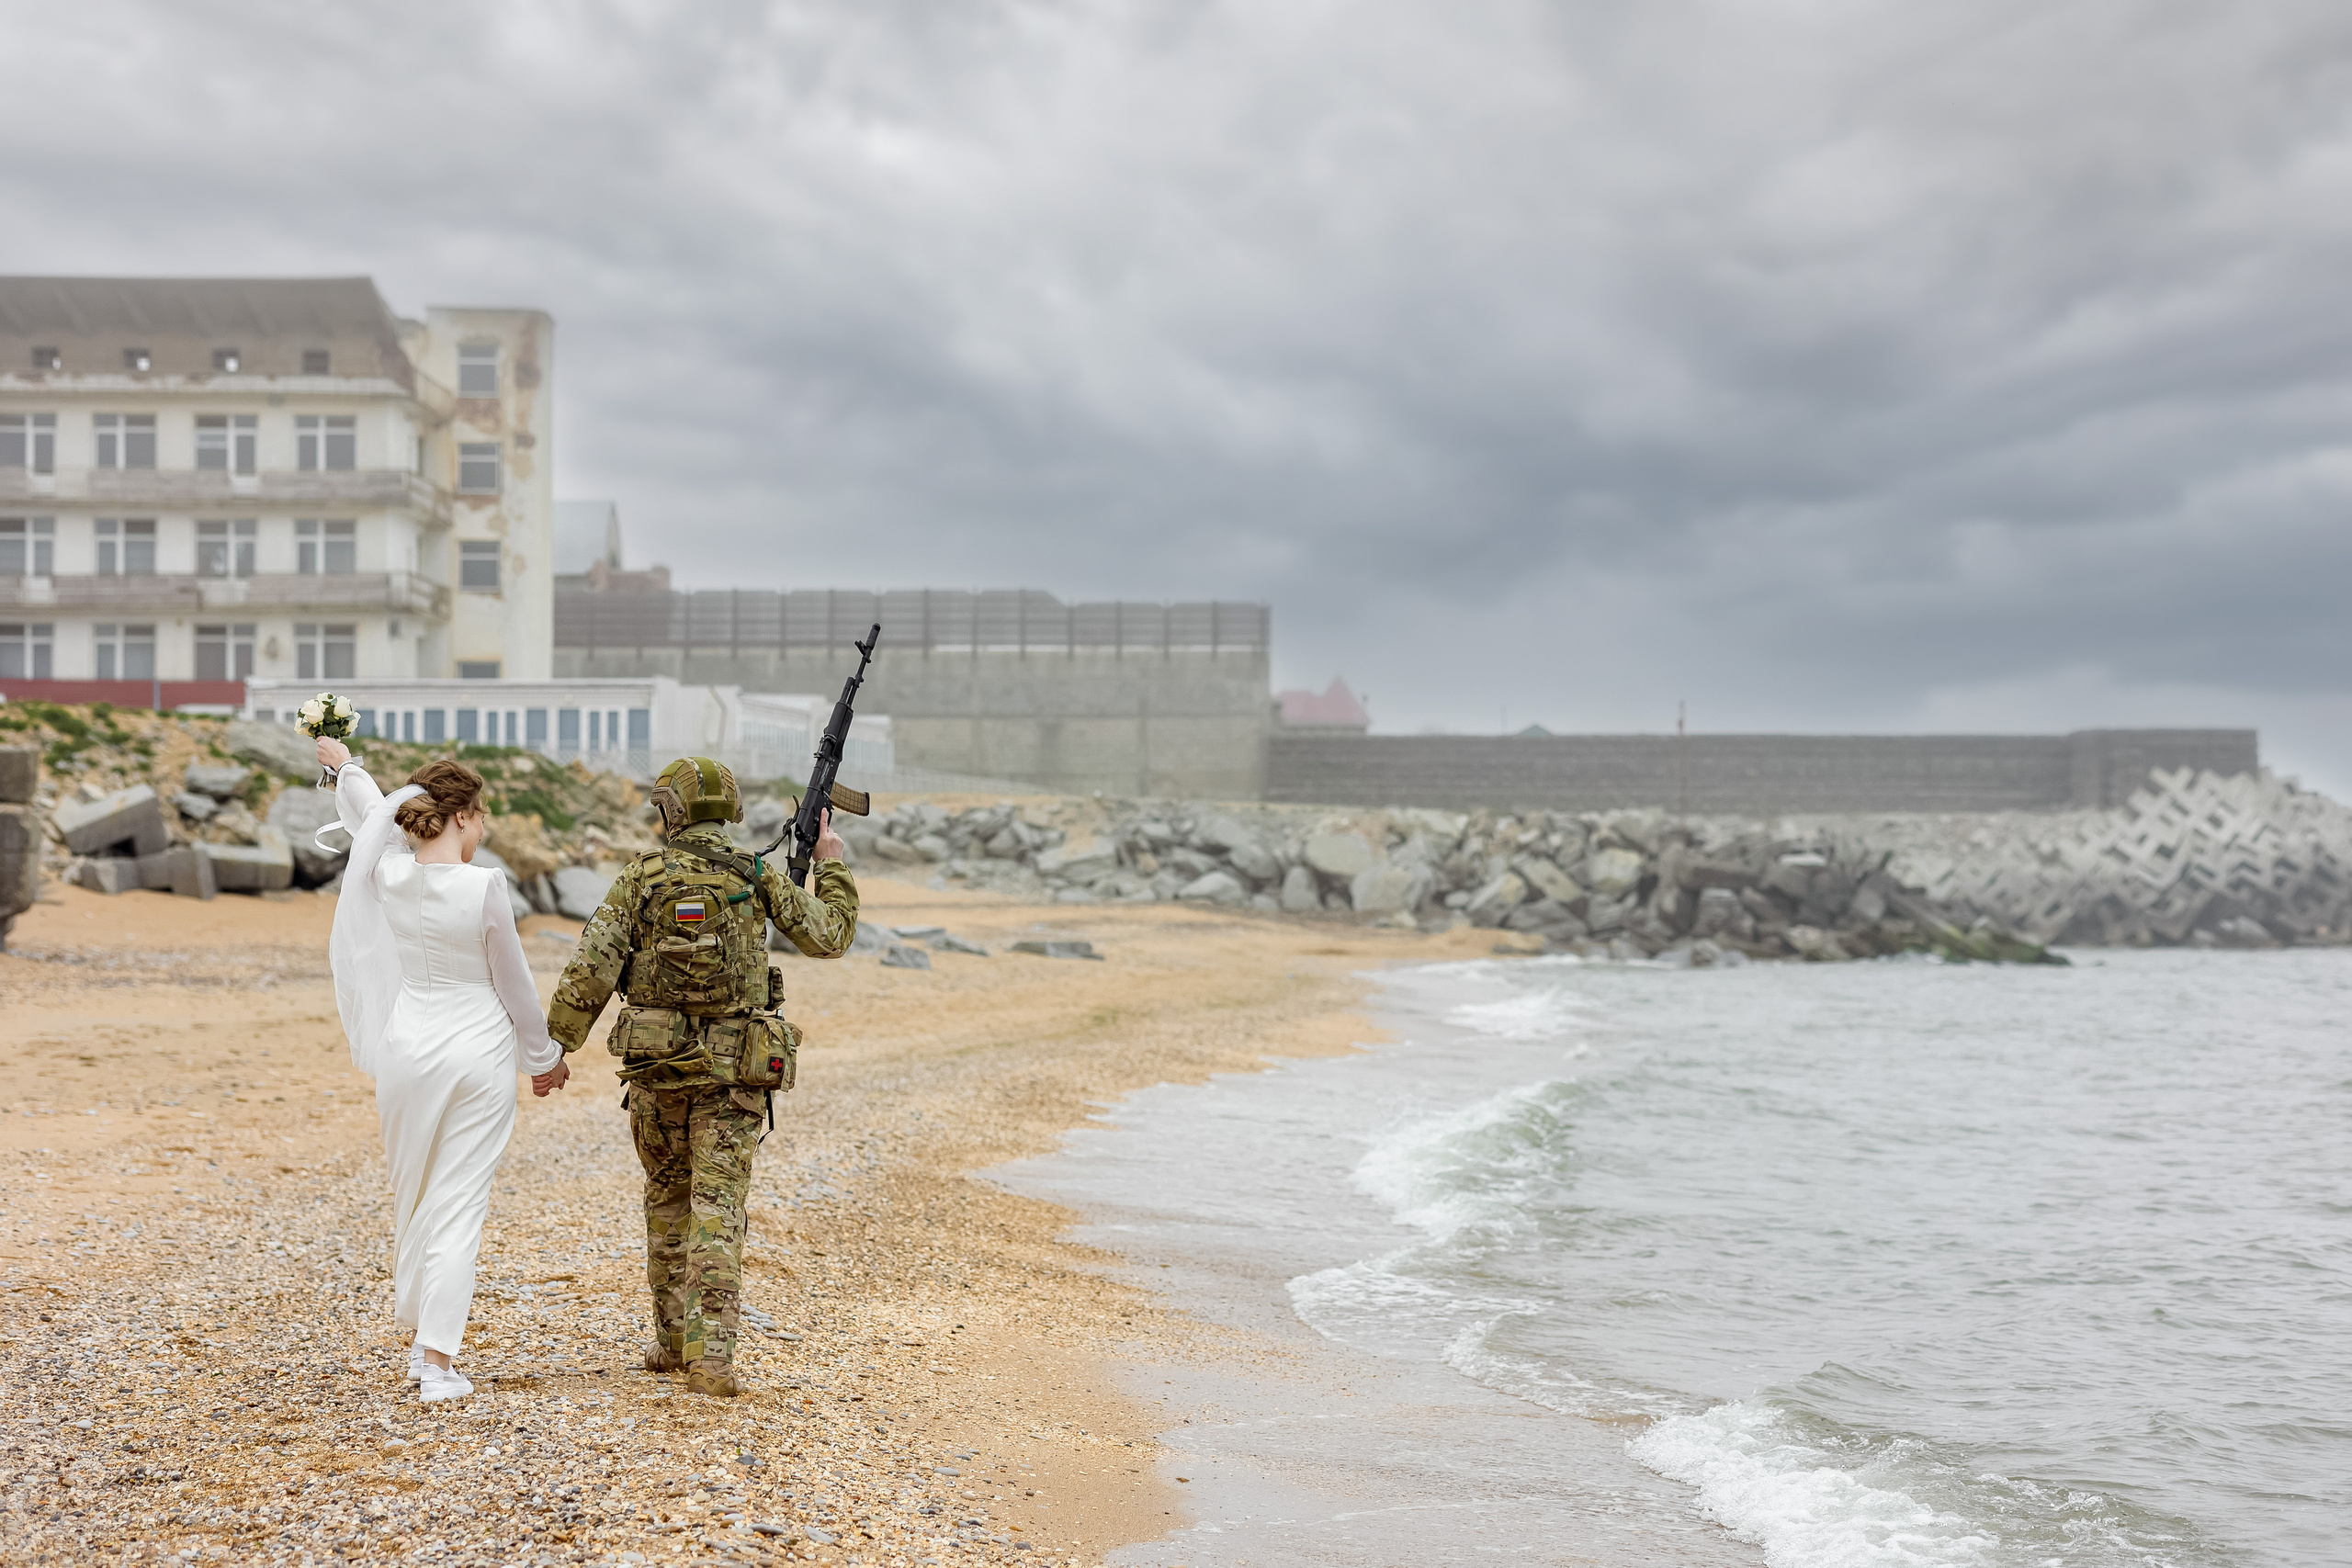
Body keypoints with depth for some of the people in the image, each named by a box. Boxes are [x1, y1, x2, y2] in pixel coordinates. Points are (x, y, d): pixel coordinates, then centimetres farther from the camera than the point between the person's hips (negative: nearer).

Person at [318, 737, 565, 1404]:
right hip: (480, 1052, -4)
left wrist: (345, 765, 42)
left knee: (411, 1196, 19)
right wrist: (545, 1057, 10)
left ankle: (420, 1340, 30)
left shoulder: (389, 875, -4)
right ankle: (438, 1360, -4)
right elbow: (515, 982, -5)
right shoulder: (485, 886, -15)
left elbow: (371, 816, 20)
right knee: (459, 1207, -1)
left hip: (408, 1049, 4)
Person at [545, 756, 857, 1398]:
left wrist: (555, 1048, -1)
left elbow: (590, 970, -8)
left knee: (668, 1199, 18)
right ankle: (709, 1353, -14)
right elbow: (829, 937, 11)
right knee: (717, 1209, -3)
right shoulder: (759, 877, 0)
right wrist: (832, 867, 25)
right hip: (732, 1071, -1)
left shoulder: (641, 878, -3)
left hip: (656, 1063, 1)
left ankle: (672, 1340, 25)